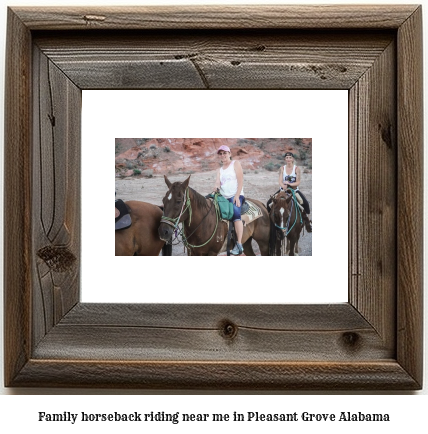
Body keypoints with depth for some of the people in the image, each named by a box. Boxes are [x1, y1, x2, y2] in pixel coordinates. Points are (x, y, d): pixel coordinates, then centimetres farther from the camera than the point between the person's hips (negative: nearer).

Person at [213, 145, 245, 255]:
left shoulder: (235, 163, 7)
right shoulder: (220, 170, 23)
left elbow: (241, 181, -2)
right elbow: (217, 182, 9)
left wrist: (237, 196, -14)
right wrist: (216, 186, -17)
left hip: (235, 196, -7)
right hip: (223, 198, 7)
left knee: (235, 212, -33)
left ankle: (239, 244, -41)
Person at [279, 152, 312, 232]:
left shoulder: (297, 168, -3)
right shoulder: (282, 168, 2)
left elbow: (298, 182, -8)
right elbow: (280, 182, -4)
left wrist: (289, 184, -24)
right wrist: (284, 186, -26)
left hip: (294, 190, -2)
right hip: (284, 190, 2)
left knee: (305, 203, -23)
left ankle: (306, 220, -6)